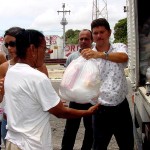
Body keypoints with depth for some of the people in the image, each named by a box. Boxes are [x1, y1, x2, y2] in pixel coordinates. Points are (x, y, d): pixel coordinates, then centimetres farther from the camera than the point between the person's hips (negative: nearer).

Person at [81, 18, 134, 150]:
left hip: (121, 106, 1)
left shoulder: (119, 48, -2)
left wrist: (100, 54, -44)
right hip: (101, 109, 0)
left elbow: (124, 57, -27)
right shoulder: (89, 56, -2)